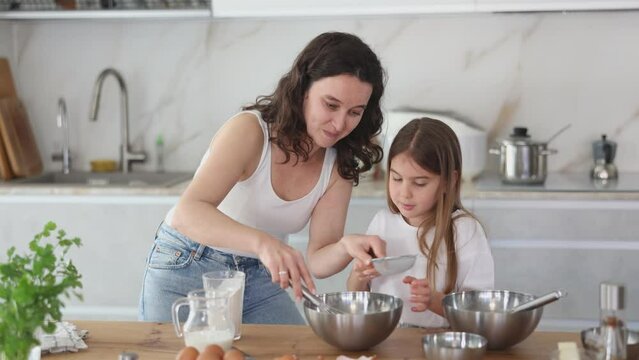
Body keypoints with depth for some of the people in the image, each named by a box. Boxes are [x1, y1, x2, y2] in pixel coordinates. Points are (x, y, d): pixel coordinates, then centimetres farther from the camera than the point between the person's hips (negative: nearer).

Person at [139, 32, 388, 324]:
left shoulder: (338, 165, -7)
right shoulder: (250, 130, -23)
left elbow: (317, 261, -13)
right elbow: (189, 213, -37)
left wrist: (346, 248, -37)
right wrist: (262, 242, -54)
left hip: (259, 278, 5)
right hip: (186, 268, -5)